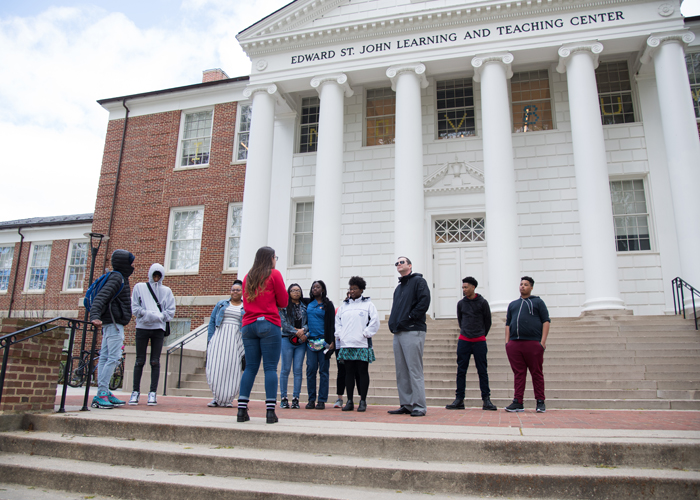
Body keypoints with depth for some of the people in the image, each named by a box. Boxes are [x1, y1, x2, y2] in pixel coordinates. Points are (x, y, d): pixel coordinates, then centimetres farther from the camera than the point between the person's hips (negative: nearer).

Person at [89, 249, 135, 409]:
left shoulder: (119, 278, 19)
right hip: (114, 323, -10)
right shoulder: (117, 278, -11)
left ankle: (104, 393, 11)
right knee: (114, 358, -12)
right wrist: (95, 316, -35)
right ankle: (101, 394, -13)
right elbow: (101, 297, -23)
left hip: (109, 324, 10)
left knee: (104, 357, 8)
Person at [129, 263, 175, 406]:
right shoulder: (139, 287, 9)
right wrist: (147, 314, -13)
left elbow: (171, 311, 6)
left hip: (159, 329, 1)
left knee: (155, 361, 0)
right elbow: (134, 308, 2)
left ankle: (152, 393, 2)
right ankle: (135, 392, 8)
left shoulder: (166, 291, 11)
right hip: (142, 328, 0)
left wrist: (159, 316, -10)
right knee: (140, 361, 1)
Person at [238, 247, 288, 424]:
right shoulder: (274, 274, 0)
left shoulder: (248, 277, 15)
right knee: (270, 368, -4)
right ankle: (270, 411, -8)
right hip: (269, 324, -5)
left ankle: (242, 409, 3)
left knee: (250, 368, 7)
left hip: (249, 325, 5)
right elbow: (283, 302, 2)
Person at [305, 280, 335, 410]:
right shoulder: (308, 304, 13)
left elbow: (331, 324, 0)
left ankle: (322, 400, 2)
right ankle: (311, 400, 7)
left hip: (323, 341, -3)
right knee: (310, 370, 0)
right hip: (310, 341, 3)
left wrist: (331, 341, -7)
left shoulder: (328, 305, 4)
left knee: (323, 370, -1)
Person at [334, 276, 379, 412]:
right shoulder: (344, 305, 16)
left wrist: (366, 334, -7)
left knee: (363, 372, -1)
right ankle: (349, 402, 12)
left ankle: (363, 402, 5)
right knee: (349, 372, 6)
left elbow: (375, 321, -1)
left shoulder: (368, 304, 4)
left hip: (362, 344, -4)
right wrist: (339, 335, 9)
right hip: (346, 345, 4)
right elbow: (337, 321, 21)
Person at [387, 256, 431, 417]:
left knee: (414, 370, -9)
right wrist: (392, 323, 9)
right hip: (398, 333, 8)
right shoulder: (398, 287, 25)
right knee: (401, 372, 8)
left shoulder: (418, 281, 1)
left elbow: (424, 301, -13)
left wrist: (410, 317, -15)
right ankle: (406, 405, 14)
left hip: (413, 332, -8)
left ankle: (419, 406, -5)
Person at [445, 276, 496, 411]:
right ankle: (459, 399, 4)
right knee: (461, 371, 1)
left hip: (479, 341, -2)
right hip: (464, 341, 2)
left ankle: (486, 400, 5)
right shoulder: (461, 303, 9)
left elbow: (488, 322, 9)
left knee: (482, 371, 0)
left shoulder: (482, 302, 1)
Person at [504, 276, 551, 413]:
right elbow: (508, 324, 21)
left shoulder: (538, 302, 11)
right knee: (518, 373, 2)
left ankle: (540, 402, 8)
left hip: (533, 343, -3)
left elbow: (546, 321, 4)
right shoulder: (513, 304, 23)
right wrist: (507, 341, 7)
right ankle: (518, 402, 3)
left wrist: (543, 341, -7)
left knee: (536, 373, 1)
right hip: (514, 344, 3)